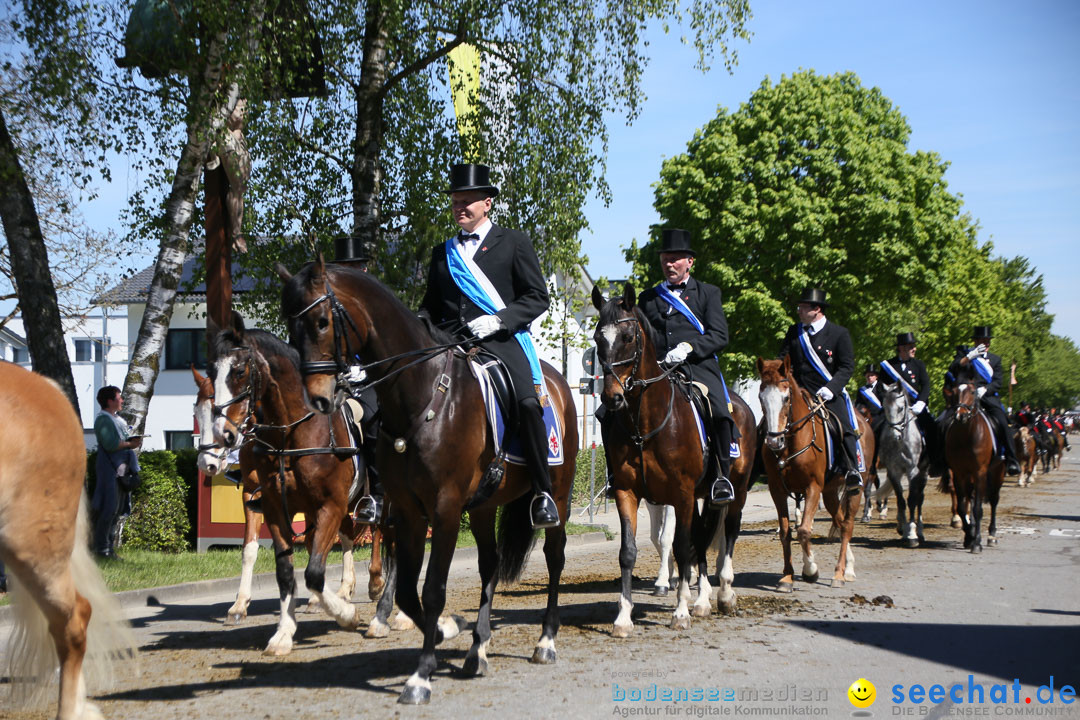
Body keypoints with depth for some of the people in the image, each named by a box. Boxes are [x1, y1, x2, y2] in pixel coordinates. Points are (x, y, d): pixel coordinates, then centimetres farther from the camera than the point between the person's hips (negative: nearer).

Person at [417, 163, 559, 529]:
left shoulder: (514, 242, 10)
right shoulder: (442, 253, 23)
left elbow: (538, 298, 4)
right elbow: (431, 305, 27)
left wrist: (498, 320, -11)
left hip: (502, 340, -4)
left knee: (527, 403, -28)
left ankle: (542, 492, -15)